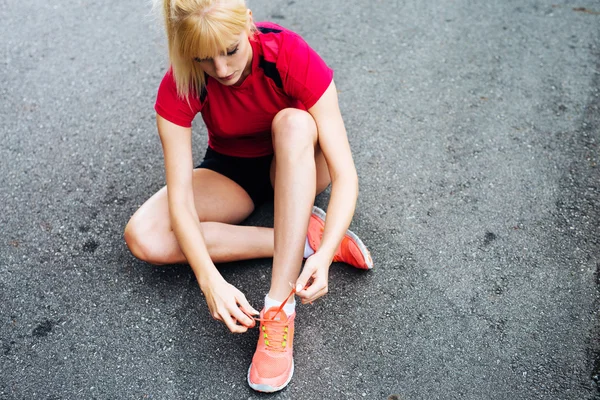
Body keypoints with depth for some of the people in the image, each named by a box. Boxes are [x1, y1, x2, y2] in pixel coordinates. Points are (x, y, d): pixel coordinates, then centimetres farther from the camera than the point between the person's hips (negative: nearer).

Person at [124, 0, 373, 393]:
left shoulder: (291, 55, -29)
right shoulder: (179, 88, -24)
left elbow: (345, 174, -31)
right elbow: (180, 198, -27)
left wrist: (324, 255, -45)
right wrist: (210, 280, -40)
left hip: (298, 165, -1)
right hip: (230, 170, 2)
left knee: (293, 122, -37)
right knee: (143, 237, -23)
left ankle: (280, 308, -38)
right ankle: (306, 235, -20)